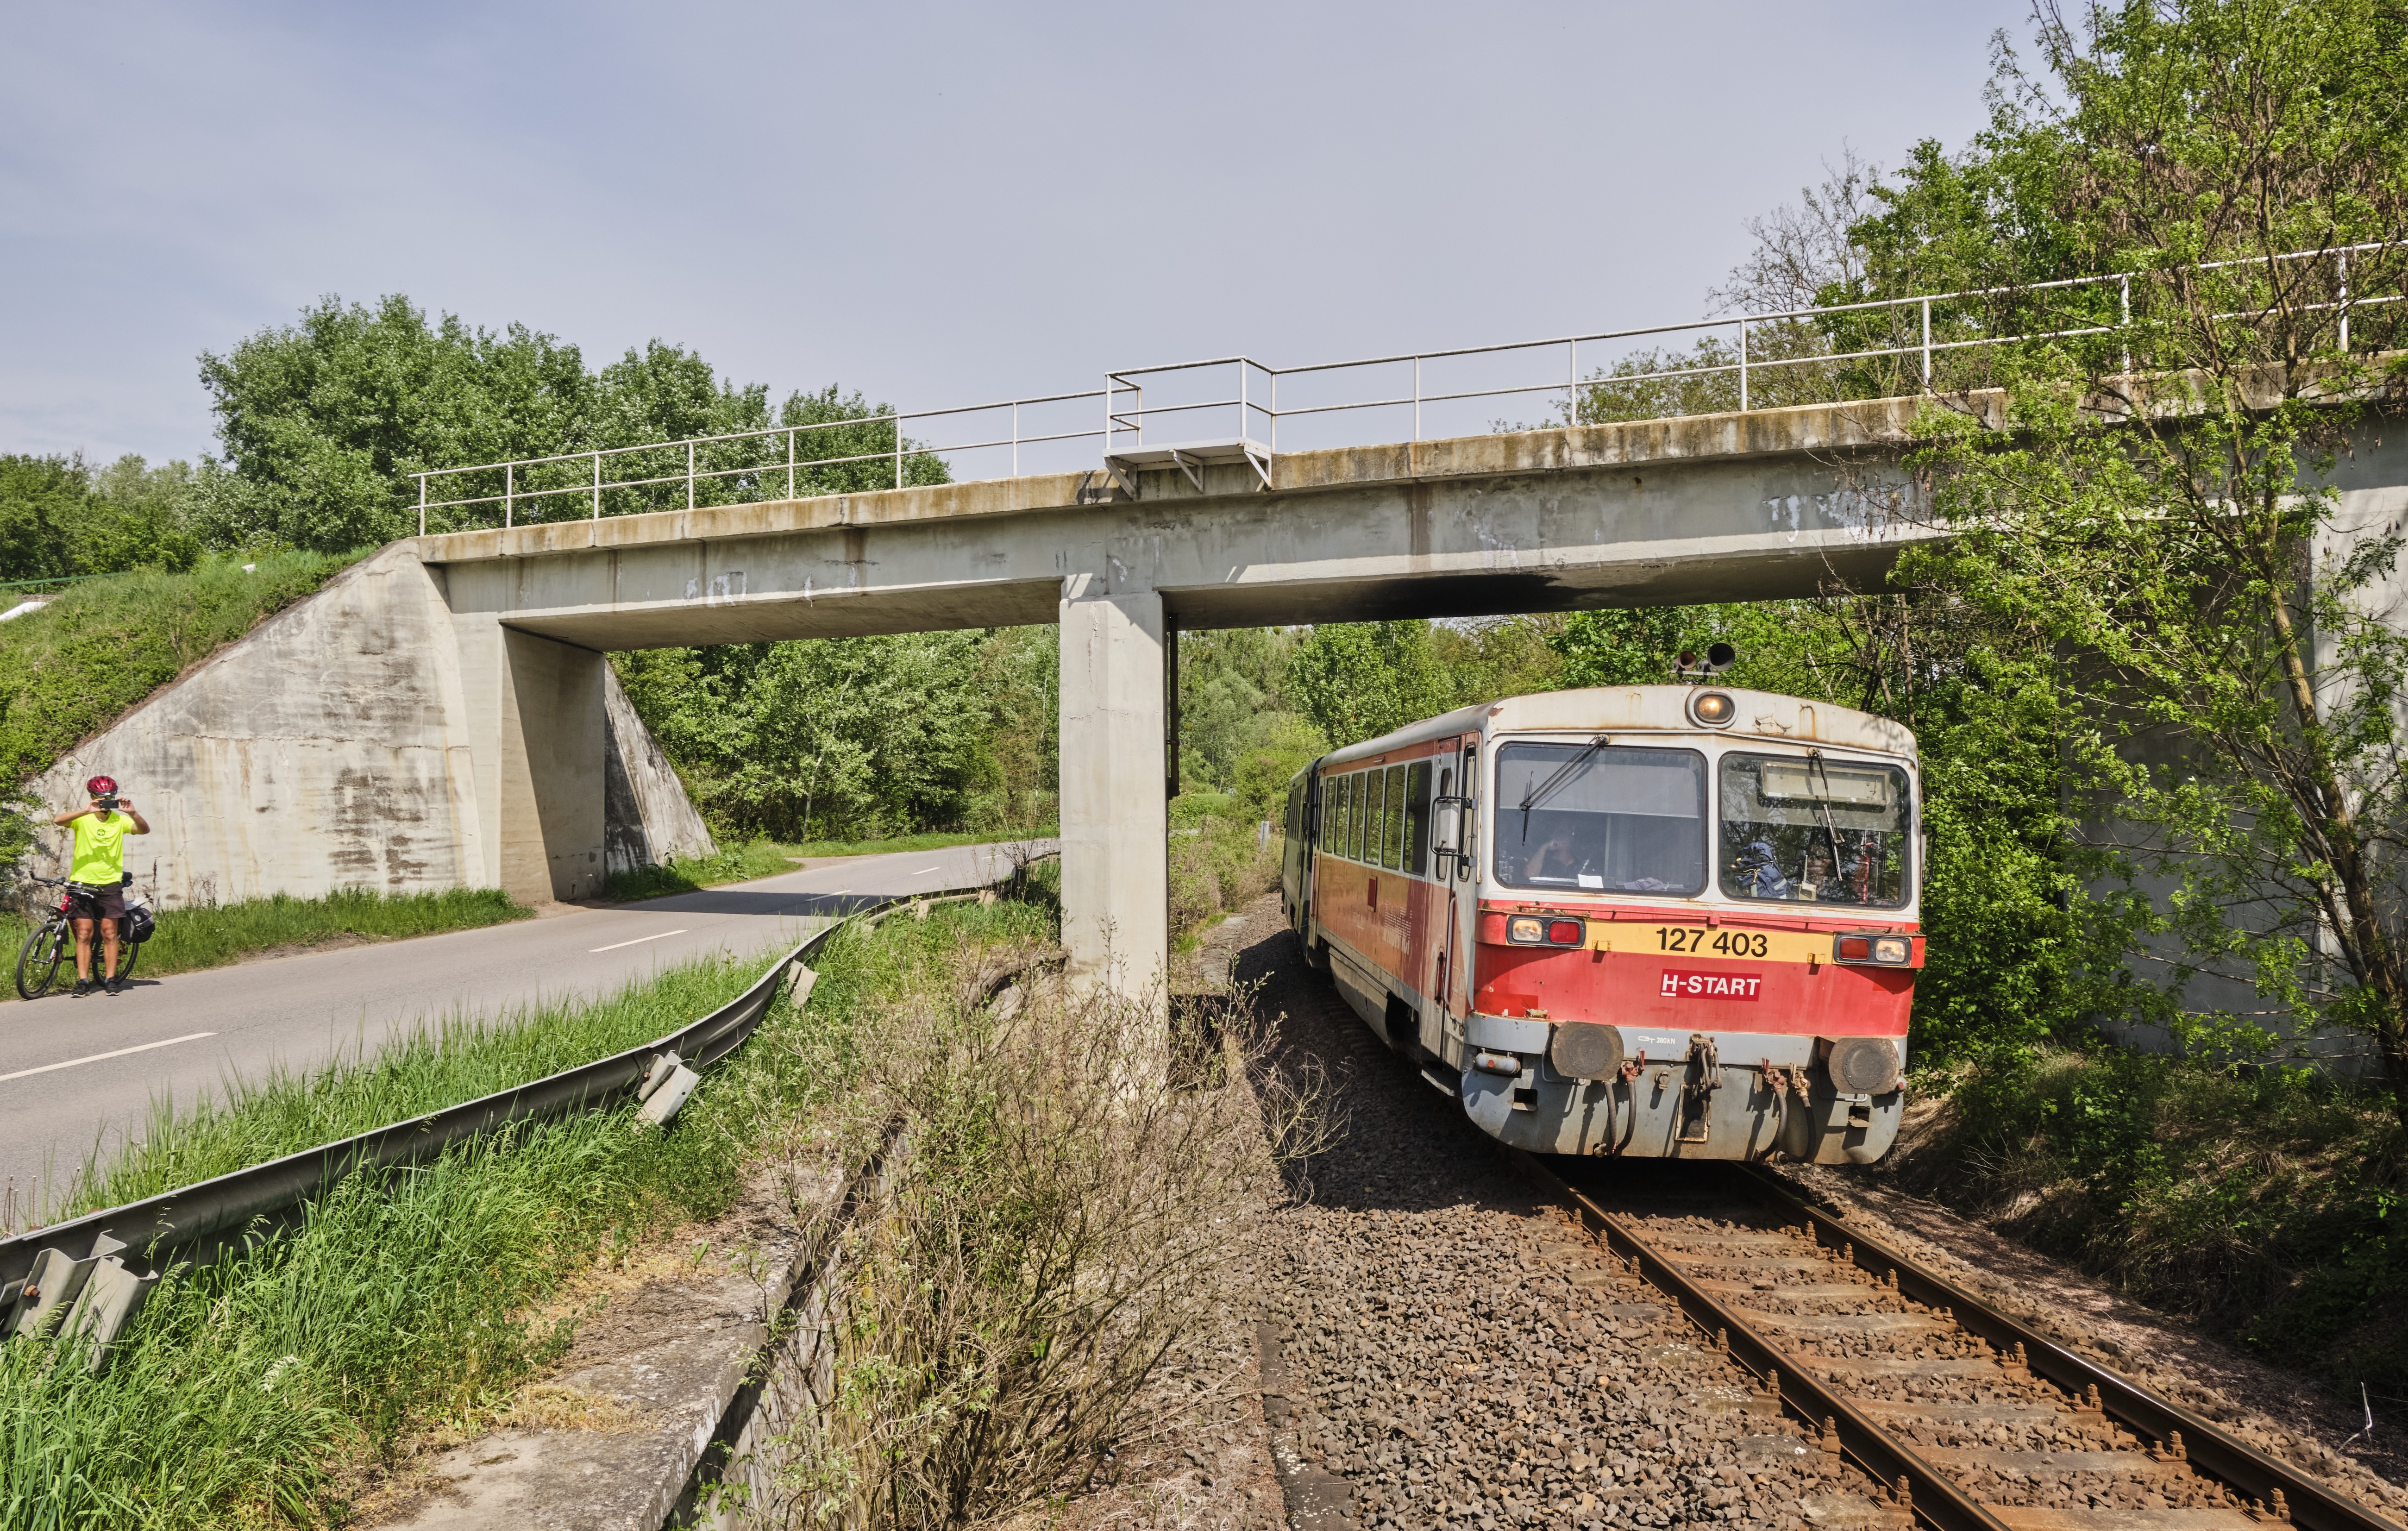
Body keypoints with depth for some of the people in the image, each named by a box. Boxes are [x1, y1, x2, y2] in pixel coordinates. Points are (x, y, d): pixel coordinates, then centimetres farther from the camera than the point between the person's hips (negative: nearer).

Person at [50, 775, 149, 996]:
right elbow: (58, 821, -22)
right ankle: (83, 982, 2)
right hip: (82, 884, -1)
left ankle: (110, 979, 7)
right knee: (84, 934, 0)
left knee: (109, 934, 2)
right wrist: (86, 811, -34)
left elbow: (144, 830, -14)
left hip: (110, 884, 1)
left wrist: (132, 813, -32)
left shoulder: (120, 820, 0)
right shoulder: (83, 819, -4)